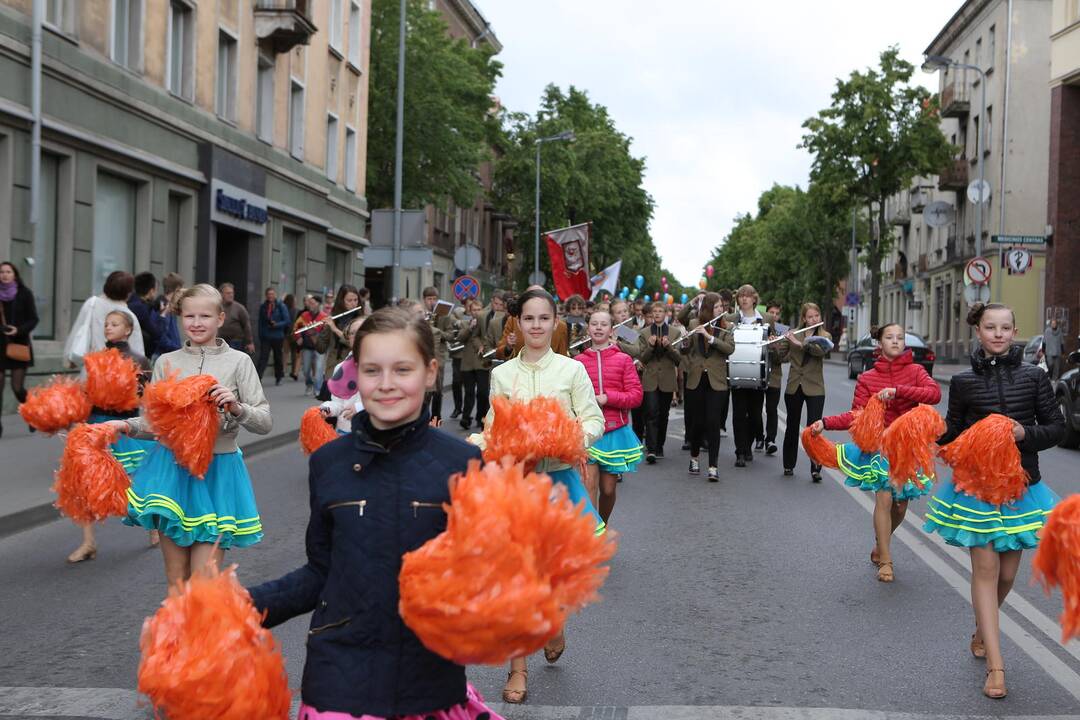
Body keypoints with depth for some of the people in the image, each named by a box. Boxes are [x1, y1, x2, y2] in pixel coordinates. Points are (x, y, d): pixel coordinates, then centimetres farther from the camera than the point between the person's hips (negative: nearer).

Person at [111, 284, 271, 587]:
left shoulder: (238, 362, 0)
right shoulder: (166, 362, 7)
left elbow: (265, 422, -2)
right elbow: (154, 423, 10)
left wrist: (236, 408, -20)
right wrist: (125, 425, -8)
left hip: (216, 472, -2)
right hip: (171, 468, 2)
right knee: (176, 580, 9)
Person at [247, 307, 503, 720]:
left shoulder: (462, 464, -8)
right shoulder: (328, 463, -1)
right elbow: (322, 572, 7)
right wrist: (245, 607, -3)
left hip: (432, 681, -1)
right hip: (339, 677, 1)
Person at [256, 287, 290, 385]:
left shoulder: (281, 306, -4)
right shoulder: (263, 306, 5)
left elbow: (286, 321, -5)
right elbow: (260, 322, 11)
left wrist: (277, 324, -20)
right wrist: (260, 335, 8)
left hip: (278, 337, -1)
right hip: (265, 337, 1)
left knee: (278, 358, 11)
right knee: (263, 357, -9)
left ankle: (278, 378, 25)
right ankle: (257, 378, -15)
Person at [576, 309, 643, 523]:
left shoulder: (623, 359, 0)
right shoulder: (578, 361, 1)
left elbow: (636, 395, -3)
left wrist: (606, 398, -14)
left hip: (615, 431, 1)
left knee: (608, 488, 10)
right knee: (589, 486, -13)